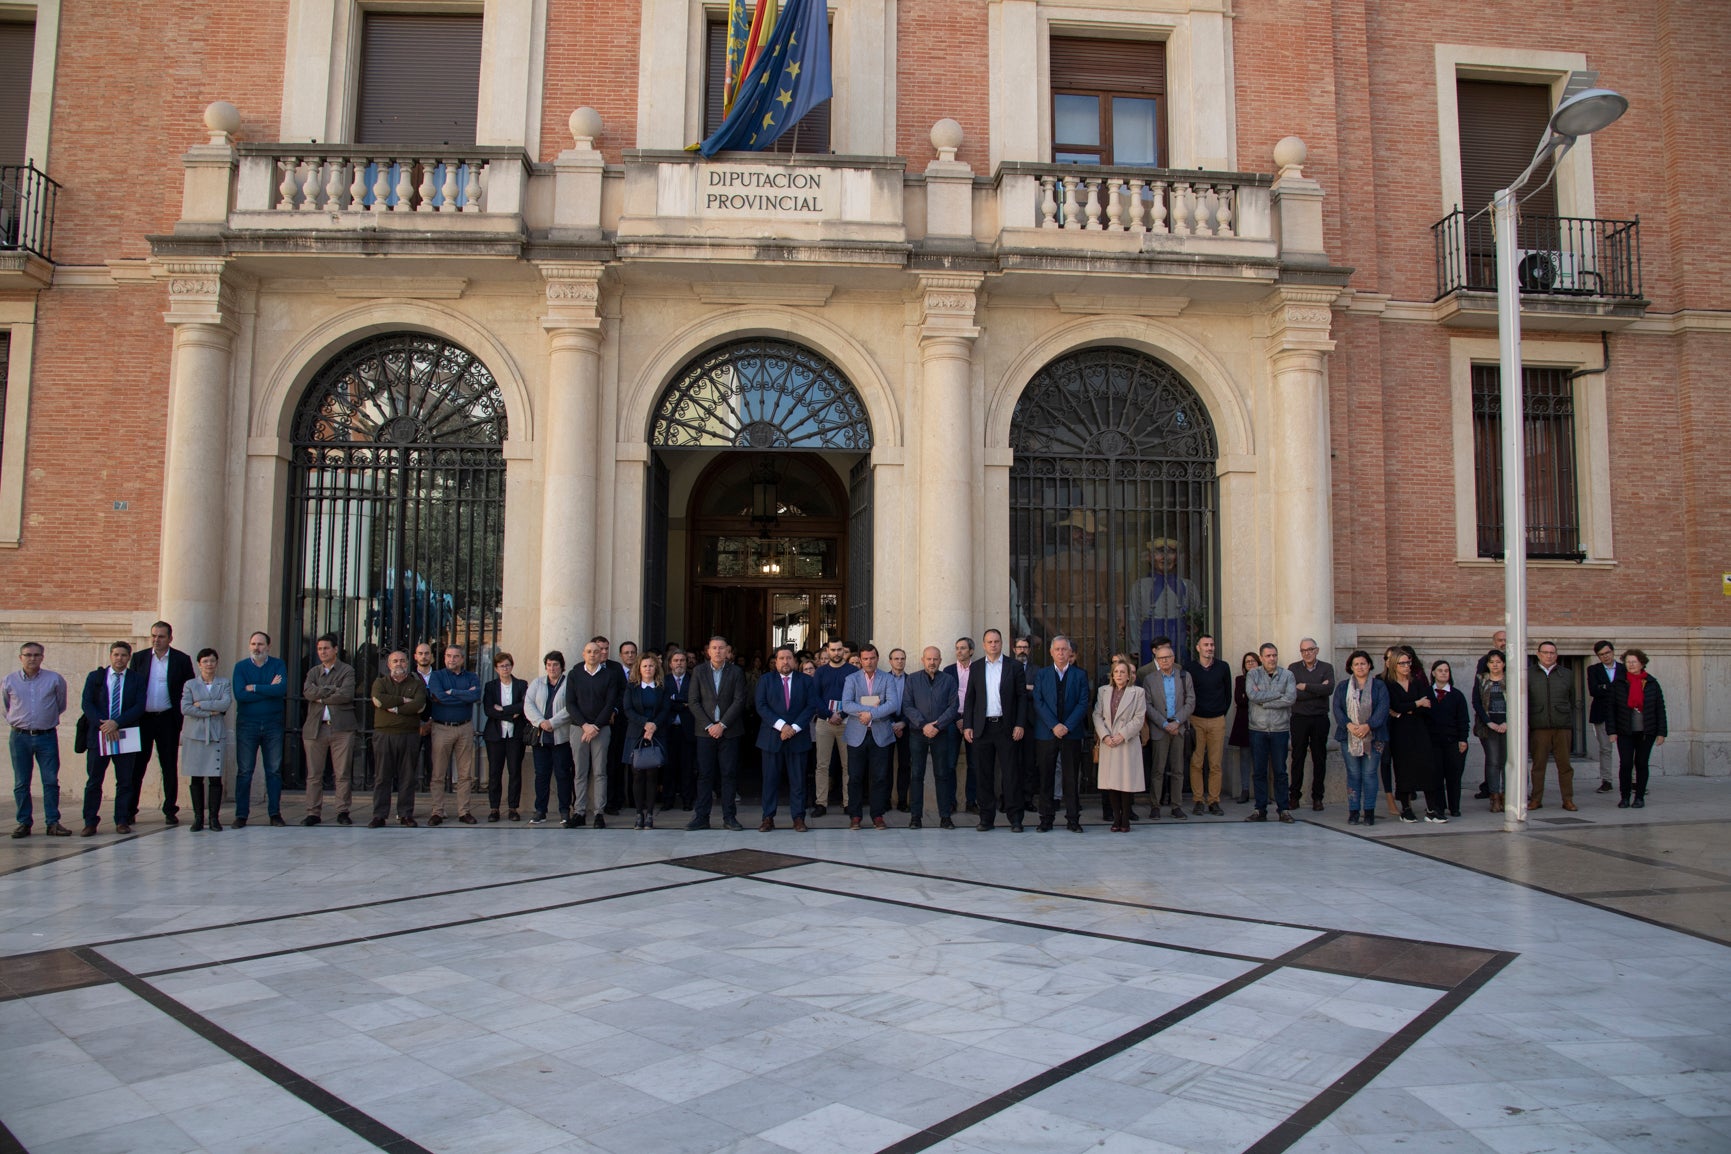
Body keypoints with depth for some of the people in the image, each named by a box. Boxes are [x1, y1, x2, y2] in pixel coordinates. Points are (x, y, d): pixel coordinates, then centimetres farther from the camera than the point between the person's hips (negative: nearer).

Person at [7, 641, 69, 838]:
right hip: (20, 737, 1)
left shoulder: (55, 679, 0)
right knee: (21, 783, 6)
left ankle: (53, 823, 3)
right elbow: (5, 706, 19)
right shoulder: (9, 681, 2)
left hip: (47, 736, -1)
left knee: (51, 781, -2)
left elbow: (61, 705, 15)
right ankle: (24, 823, 14)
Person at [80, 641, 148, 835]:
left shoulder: (137, 679, 6)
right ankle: (90, 823, 8)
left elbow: (139, 706, -3)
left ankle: (122, 821, 10)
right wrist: (103, 725, -14)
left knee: (125, 781, 3)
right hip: (98, 736, 0)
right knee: (93, 781, 2)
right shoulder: (95, 677, 9)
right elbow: (86, 703, 0)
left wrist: (117, 723, -15)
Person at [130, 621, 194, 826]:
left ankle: (170, 811, 11)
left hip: (167, 719, -1)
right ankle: (130, 810, 13)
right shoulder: (139, 658, 6)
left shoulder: (182, 660, 2)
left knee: (170, 767, 4)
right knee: (137, 765, 4)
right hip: (142, 719, 1)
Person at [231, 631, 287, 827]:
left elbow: (282, 689, -12)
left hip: (273, 725, 1)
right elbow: (240, 694, -11)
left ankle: (274, 813, 9)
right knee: (244, 771, 1)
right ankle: (241, 814, 7)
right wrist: (269, 690, -9)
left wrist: (255, 688, -11)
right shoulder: (241, 666, 4)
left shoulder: (278, 665, 5)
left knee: (274, 770, 3)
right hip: (247, 725, 0)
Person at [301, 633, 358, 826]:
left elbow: (346, 694, -11)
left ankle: (343, 812, 5)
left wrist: (321, 697, -5)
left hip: (341, 728, -3)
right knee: (314, 774, 3)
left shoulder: (347, 670, 5)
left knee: (342, 774, -1)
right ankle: (313, 813, 9)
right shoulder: (313, 672, 17)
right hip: (315, 728, 3)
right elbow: (307, 692, -2)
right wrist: (333, 689, -9)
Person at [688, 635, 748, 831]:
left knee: (729, 774, 1)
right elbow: (694, 702, 1)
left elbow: (739, 701, -4)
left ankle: (729, 817, 7)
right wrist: (708, 725, -8)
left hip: (729, 731, 0)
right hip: (705, 731, 0)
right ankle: (701, 817, 7)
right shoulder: (699, 671, 5)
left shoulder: (736, 672, 2)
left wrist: (722, 725, -11)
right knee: (705, 774, 1)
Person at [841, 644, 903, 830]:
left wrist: (871, 714, -17)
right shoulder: (851, 679, 6)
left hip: (880, 734, 0)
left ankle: (878, 816, 10)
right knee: (855, 777, 2)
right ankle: (855, 816, 10)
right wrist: (870, 708, -16)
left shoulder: (888, 678, 6)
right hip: (857, 735, 0)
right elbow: (846, 705, -8)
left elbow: (893, 704, -8)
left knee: (880, 777, 1)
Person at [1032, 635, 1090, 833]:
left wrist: (1067, 726, -12)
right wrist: (1054, 725, -12)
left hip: (1072, 733, 0)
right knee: (1046, 778, 2)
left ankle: (1073, 819, 9)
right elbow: (1038, 703, 0)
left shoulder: (1080, 675, 7)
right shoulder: (1041, 675, 8)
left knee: (1072, 778, 2)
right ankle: (1046, 819, 9)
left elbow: (1083, 703, -1)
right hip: (1046, 733, 0)